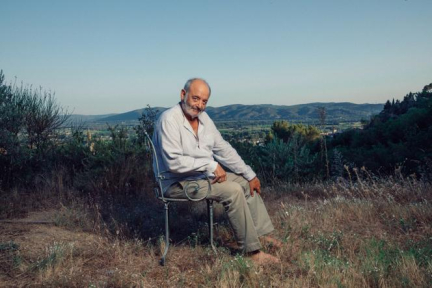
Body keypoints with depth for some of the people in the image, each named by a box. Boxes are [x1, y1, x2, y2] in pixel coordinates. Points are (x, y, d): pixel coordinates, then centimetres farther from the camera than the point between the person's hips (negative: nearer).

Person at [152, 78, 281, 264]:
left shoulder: (203, 117, 5)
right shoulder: (169, 120, -20)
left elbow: (224, 149, 10)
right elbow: (174, 162, -28)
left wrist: (250, 175, 8)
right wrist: (211, 165, -22)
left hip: (205, 175, 9)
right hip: (178, 182, -9)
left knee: (246, 182, 8)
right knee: (233, 191, -23)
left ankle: (260, 233, 20)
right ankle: (252, 250, -13)